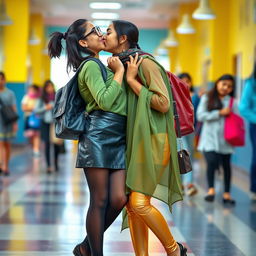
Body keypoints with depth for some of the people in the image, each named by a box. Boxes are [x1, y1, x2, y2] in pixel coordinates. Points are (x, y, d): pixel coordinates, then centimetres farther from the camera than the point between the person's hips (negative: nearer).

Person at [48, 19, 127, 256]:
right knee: (100, 201, -3)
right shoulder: (90, 66, -5)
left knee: (119, 199, -1)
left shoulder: (101, 65, 23)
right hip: (98, 137, -8)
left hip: (118, 139, 8)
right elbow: (105, 101, -18)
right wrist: (119, 71, -8)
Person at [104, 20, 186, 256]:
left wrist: (131, 80, -14)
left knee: (139, 203, -15)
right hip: (132, 142, 8)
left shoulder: (145, 63, -11)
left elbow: (163, 103, -18)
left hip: (151, 141, -8)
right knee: (131, 205, 3)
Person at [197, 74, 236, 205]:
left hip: (225, 139, 2)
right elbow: (200, 116, -4)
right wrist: (220, 113, -8)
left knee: (226, 165, 6)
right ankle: (211, 189, -6)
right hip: (210, 138, -2)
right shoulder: (206, 98, 7)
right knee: (212, 162, -17)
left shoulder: (232, 102, 8)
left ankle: (227, 194, 14)